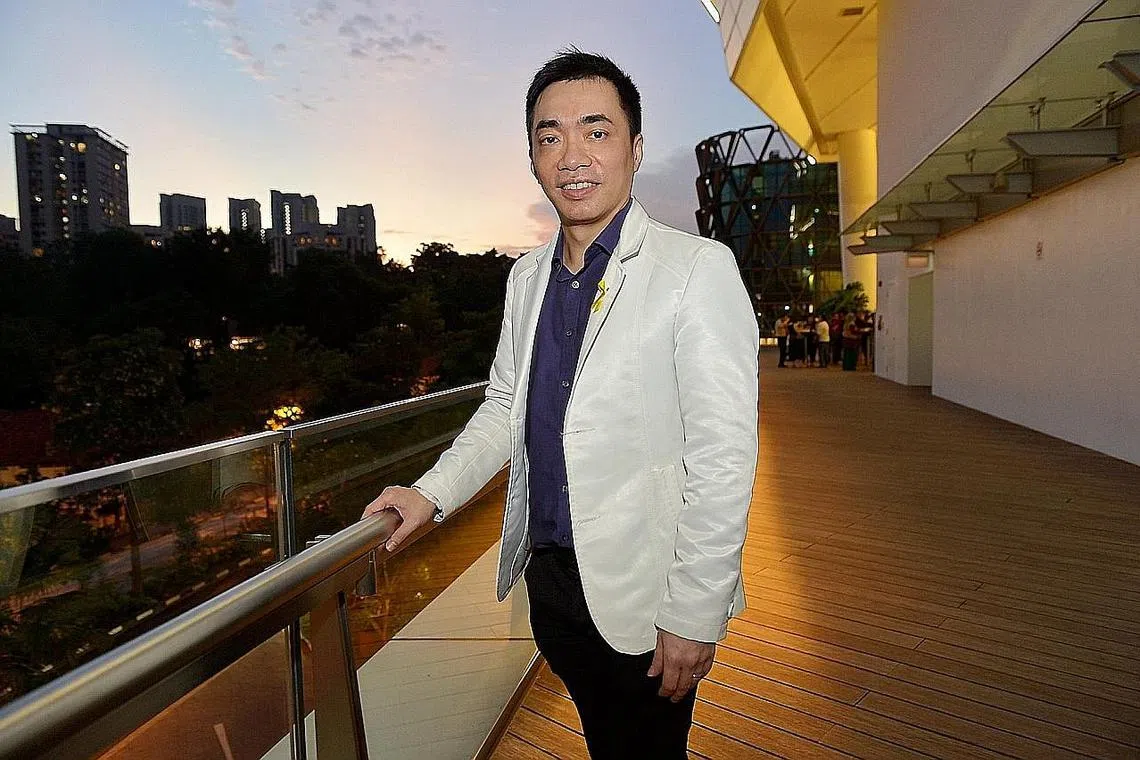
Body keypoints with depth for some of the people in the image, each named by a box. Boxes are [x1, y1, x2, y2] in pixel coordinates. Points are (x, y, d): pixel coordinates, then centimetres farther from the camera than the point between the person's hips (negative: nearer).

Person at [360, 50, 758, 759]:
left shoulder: (697, 269, -15)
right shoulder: (527, 275, 6)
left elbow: (722, 458, -18)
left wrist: (695, 619, -17)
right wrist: (432, 493, 1)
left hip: (641, 593, -5)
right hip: (548, 574, 6)